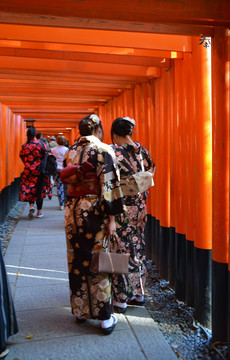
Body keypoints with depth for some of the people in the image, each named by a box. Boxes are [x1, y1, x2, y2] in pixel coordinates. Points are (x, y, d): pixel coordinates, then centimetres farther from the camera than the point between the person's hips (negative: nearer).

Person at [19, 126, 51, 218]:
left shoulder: (24, 146, -1)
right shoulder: (41, 144, -8)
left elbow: (23, 159, 7)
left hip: (28, 171, 2)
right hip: (40, 171, -1)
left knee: (29, 189, 15)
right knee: (40, 190, 7)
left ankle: (31, 205, -7)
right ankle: (39, 212, 14)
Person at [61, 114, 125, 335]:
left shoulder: (70, 151, 9)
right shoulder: (103, 151, -8)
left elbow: (67, 180, 12)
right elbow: (108, 185, -14)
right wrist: (111, 218, -11)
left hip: (72, 209, 5)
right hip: (93, 211, -5)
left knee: (76, 260, 14)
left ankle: (80, 310, 28)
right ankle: (105, 317, 11)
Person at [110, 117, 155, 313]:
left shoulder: (112, 152, -14)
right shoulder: (143, 152, 3)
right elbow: (150, 174, 9)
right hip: (140, 208, 6)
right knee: (137, 249, 17)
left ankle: (121, 300, 17)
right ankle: (139, 293, 31)